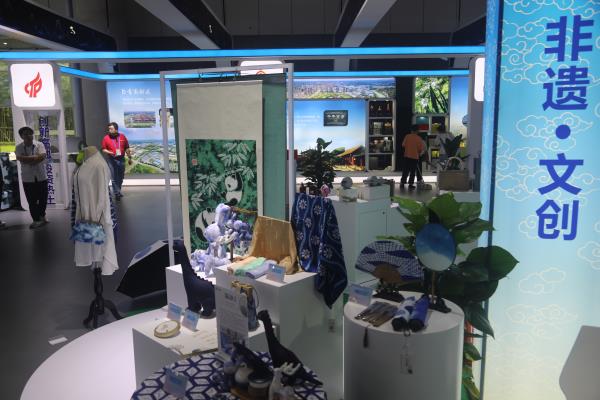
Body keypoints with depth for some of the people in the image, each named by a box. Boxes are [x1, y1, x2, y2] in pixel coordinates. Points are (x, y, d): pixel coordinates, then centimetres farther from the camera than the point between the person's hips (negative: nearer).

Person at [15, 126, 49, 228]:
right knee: (32, 201, 1)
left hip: (41, 177, 1)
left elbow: (42, 156, -15)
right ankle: (36, 219, 10)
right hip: (27, 178, -1)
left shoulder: (39, 145, 0)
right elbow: (20, 158, -16)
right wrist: (35, 157, -15)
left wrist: (27, 159, -15)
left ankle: (41, 215, 32)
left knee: (43, 198, 10)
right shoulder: (19, 147, 0)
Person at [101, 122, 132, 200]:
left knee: (121, 177, 14)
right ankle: (117, 193, 2)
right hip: (111, 160, -3)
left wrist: (129, 157, 8)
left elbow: (127, 148, 9)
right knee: (114, 178, -3)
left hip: (121, 159, 3)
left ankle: (118, 190, 31)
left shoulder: (122, 137, 1)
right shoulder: (106, 138, -4)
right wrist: (109, 152, -18)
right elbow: (103, 149, 1)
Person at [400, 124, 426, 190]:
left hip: (407, 156, 2)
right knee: (412, 171, 6)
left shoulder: (407, 136, -3)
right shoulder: (419, 138, -6)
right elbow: (421, 149, -7)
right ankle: (410, 184, 6)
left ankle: (402, 182, 12)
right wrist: (419, 153, 14)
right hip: (415, 157, -2)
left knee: (405, 170, 11)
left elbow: (403, 145, -1)